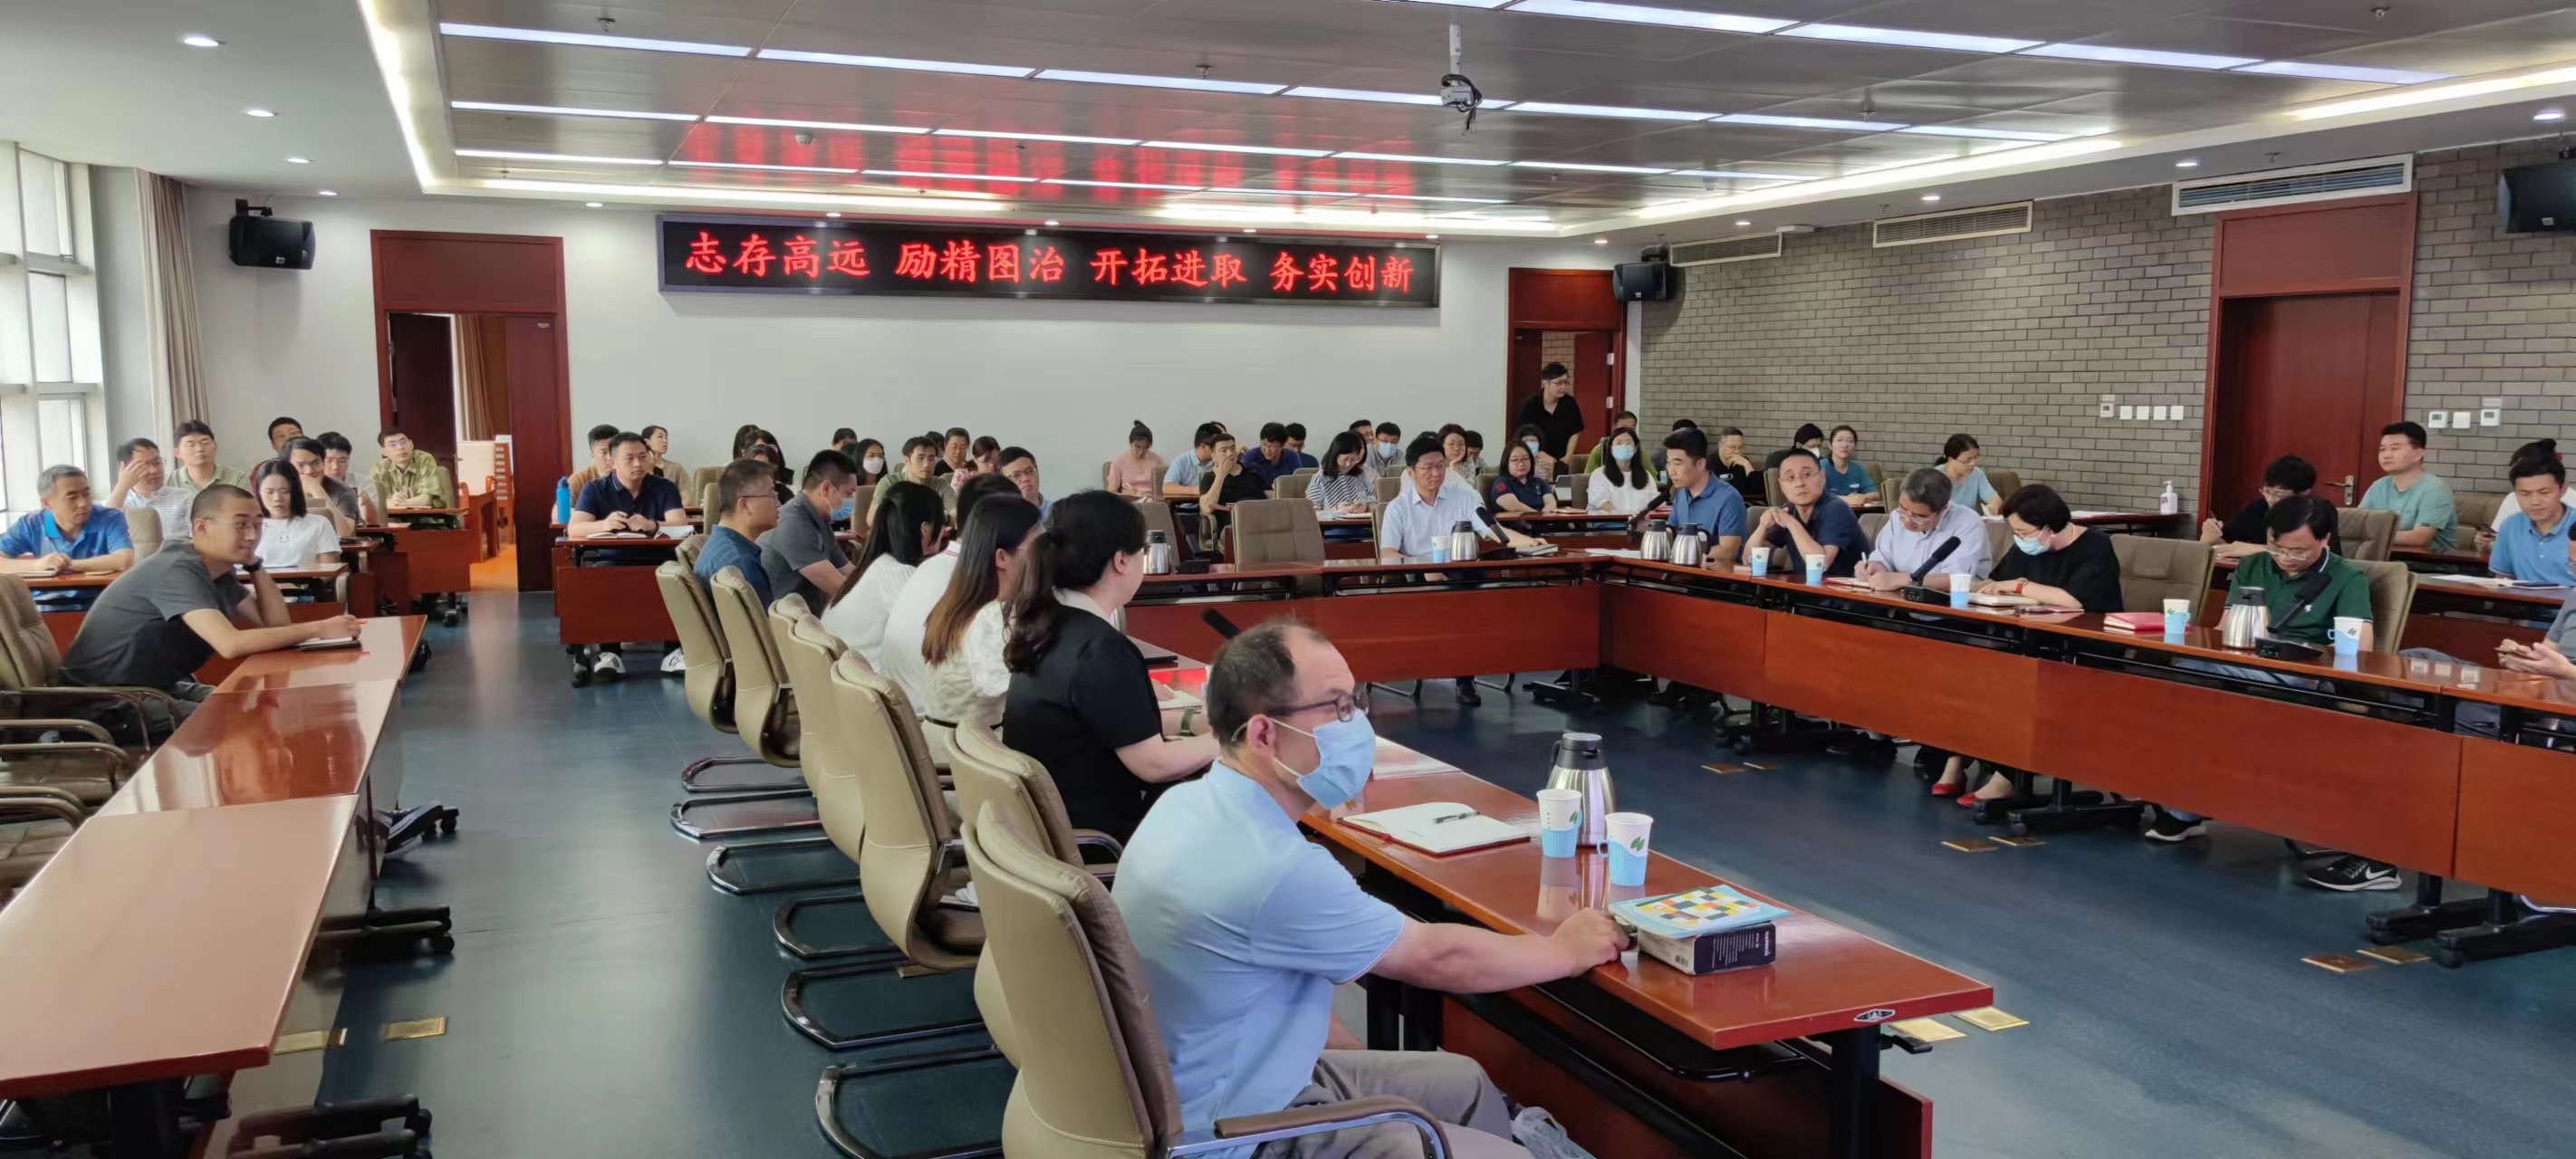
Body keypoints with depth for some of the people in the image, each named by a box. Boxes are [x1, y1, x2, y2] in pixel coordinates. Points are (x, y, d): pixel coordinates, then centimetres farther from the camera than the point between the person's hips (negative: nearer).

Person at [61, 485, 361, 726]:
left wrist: (254, 563, -5)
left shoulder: (218, 570, 4)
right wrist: (319, 629, -34)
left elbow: (276, 623, 2)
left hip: (156, 685, 9)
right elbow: (231, 644, -37)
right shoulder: (179, 570, -24)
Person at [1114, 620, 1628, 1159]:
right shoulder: (1274, 869, -31)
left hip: (1216, 1086, 9)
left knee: (1463, 1082, 18)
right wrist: (1565, 950, -1)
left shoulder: (1191, 803, -2)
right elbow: (1434, 957, -17)